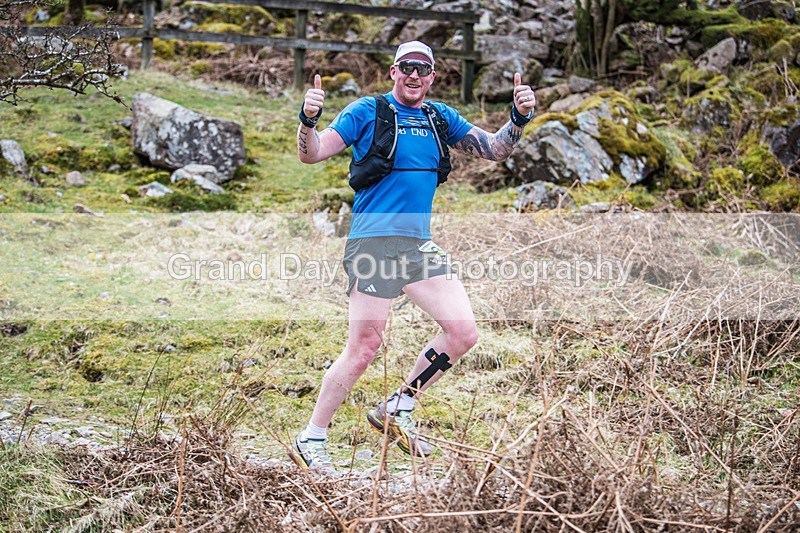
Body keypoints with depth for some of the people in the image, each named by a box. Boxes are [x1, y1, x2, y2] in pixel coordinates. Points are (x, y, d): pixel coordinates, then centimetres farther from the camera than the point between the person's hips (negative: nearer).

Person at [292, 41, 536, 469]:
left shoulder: (441, 119, 16)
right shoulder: (367, 111, 1)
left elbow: (494, 150, 14)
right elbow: (312, 154, -5)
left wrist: (519, 119, -4)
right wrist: (308, 120, -26)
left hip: (419, 245, 6)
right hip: (372, 241, -6)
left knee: (463, 332, -4)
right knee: (363, 349, -9)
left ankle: (397, 410, 13)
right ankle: (310, 441, 5)